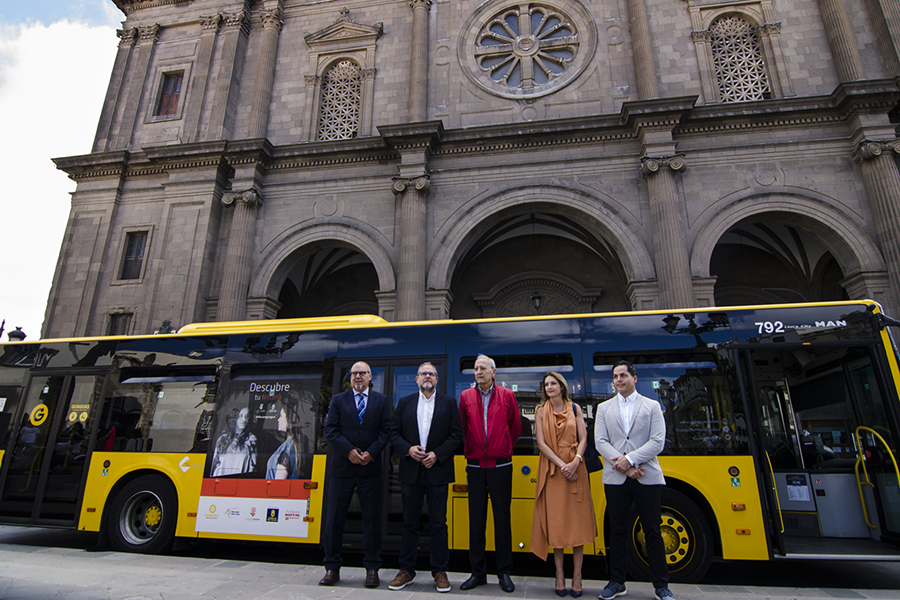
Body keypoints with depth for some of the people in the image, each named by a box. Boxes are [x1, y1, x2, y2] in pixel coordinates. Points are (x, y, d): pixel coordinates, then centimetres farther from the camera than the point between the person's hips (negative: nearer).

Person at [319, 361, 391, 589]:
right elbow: (330, 430, -1)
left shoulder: (382, 401, 8)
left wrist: (371, 452, -11)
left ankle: (372, 568, 17)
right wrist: (349, 451, -13)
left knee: (372, 518, 4)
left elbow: (386, 430, 2)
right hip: (342, 467, 1)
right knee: (334, 517, 6)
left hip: (371, 466, 0)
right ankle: (332, 568, 21)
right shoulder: (338, 400, 8)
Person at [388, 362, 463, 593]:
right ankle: (406, 570, 22)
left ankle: (439, 572, 18)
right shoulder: (404, 403, 8)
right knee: (409, 522, 10)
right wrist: (408, 449, -11)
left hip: (437, 471, -1)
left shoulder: (448, 403, 3)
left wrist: (437, 454, -11)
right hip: (411, 471, 2)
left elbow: (456, 434, -1)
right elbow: (394, 433, 6)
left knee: (438, 523, 5)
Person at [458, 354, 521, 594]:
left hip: (500, 466, -1)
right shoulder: (466, 396, 2)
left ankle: (504, 572, 18)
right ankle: (478, 572, 21)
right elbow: (463, 428, 12)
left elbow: (516, 427, 9)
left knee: (502, 518, 5)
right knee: (476, 519, 8)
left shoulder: (507, 395, 0)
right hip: (475, 466, 1)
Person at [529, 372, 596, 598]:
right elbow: (541, 443, -4)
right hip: (552, 470, -1)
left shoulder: (575, 408, 6)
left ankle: (577, 575, 14)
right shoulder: (541, 411, 2)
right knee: (555, 521, 3)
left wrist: (575, 462, -14)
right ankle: (560, 575, 15)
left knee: (578, 520, 3)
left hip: (575, 469, 1)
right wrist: (561, 465, -13)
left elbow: (583, 438, 1)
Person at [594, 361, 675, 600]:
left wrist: (630, 459, -15)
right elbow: (600, 442, 1)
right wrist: (623, 466, -12)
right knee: (617, 530, 8)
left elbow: (657, 442, -4)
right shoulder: (604, 408, 10)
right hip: (615, 479, 2)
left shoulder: (652, 406, 6)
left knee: (652, 532, 5)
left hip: (647, 478, -1)